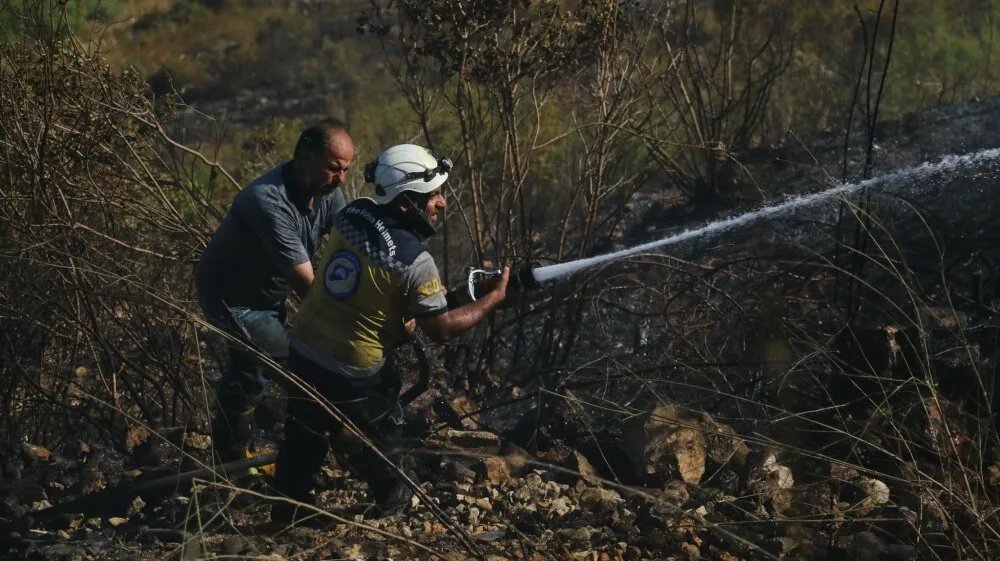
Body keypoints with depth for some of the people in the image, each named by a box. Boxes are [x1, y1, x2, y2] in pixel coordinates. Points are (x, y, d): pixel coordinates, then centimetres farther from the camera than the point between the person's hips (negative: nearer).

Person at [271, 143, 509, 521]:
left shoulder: (351, 216, -6)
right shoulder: (414, 262, -25)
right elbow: (442, 329, -15)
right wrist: (494, 298, -5)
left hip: (303, 352, 6)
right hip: (354, 374, -6)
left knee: (303, 441, 24)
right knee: (382, 446, 21)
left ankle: (285, 515, 40)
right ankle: (395, 511, 40)